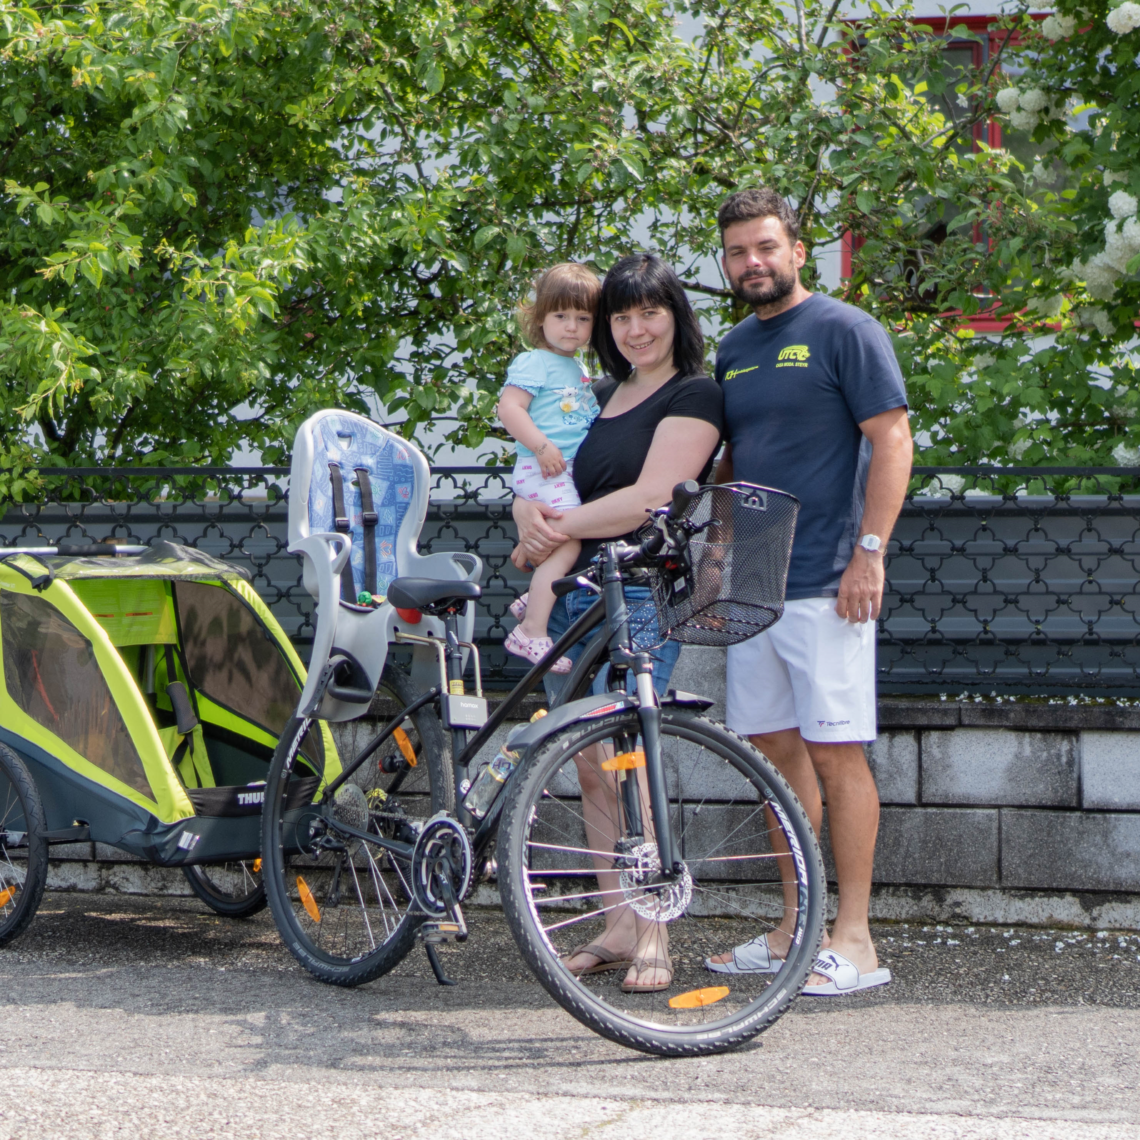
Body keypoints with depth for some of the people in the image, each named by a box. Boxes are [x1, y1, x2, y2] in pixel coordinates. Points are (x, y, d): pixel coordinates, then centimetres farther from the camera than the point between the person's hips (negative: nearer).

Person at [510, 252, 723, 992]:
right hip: (572, 593, 7)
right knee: (589, 766, 5)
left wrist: (561, 528, -9)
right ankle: (616, 927, 12)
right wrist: (531, 516, -3)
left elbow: (652, 499, -13)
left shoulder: (694, 395, -2)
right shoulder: (599, 397, 20)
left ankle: (652, 937, -9)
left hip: (644, 595, -7)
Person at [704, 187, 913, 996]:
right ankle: (793, 930, 16)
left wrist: (869, 552, -16)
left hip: (825, 585, -7)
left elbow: (892, 441, -9)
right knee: (777, 751, 9)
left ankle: (854, 939, -3)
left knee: (835, 752, -7)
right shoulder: (735, 350, 17)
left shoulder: (844, 331, -4)